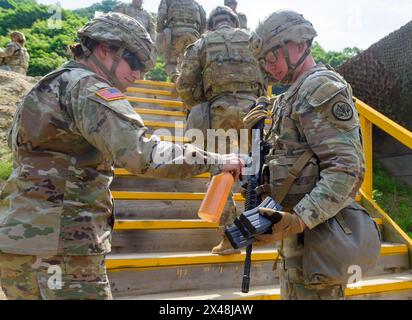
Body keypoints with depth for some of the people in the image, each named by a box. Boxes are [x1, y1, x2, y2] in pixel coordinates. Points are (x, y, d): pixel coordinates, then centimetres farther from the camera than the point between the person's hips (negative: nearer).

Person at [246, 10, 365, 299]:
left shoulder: (321, 87, -14)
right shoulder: (295, 94, 17)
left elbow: (346, 168, -24)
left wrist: (299, 220, -33)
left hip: (314, 228, -10)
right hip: (297, 222, 10)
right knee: (293, 291, 22)